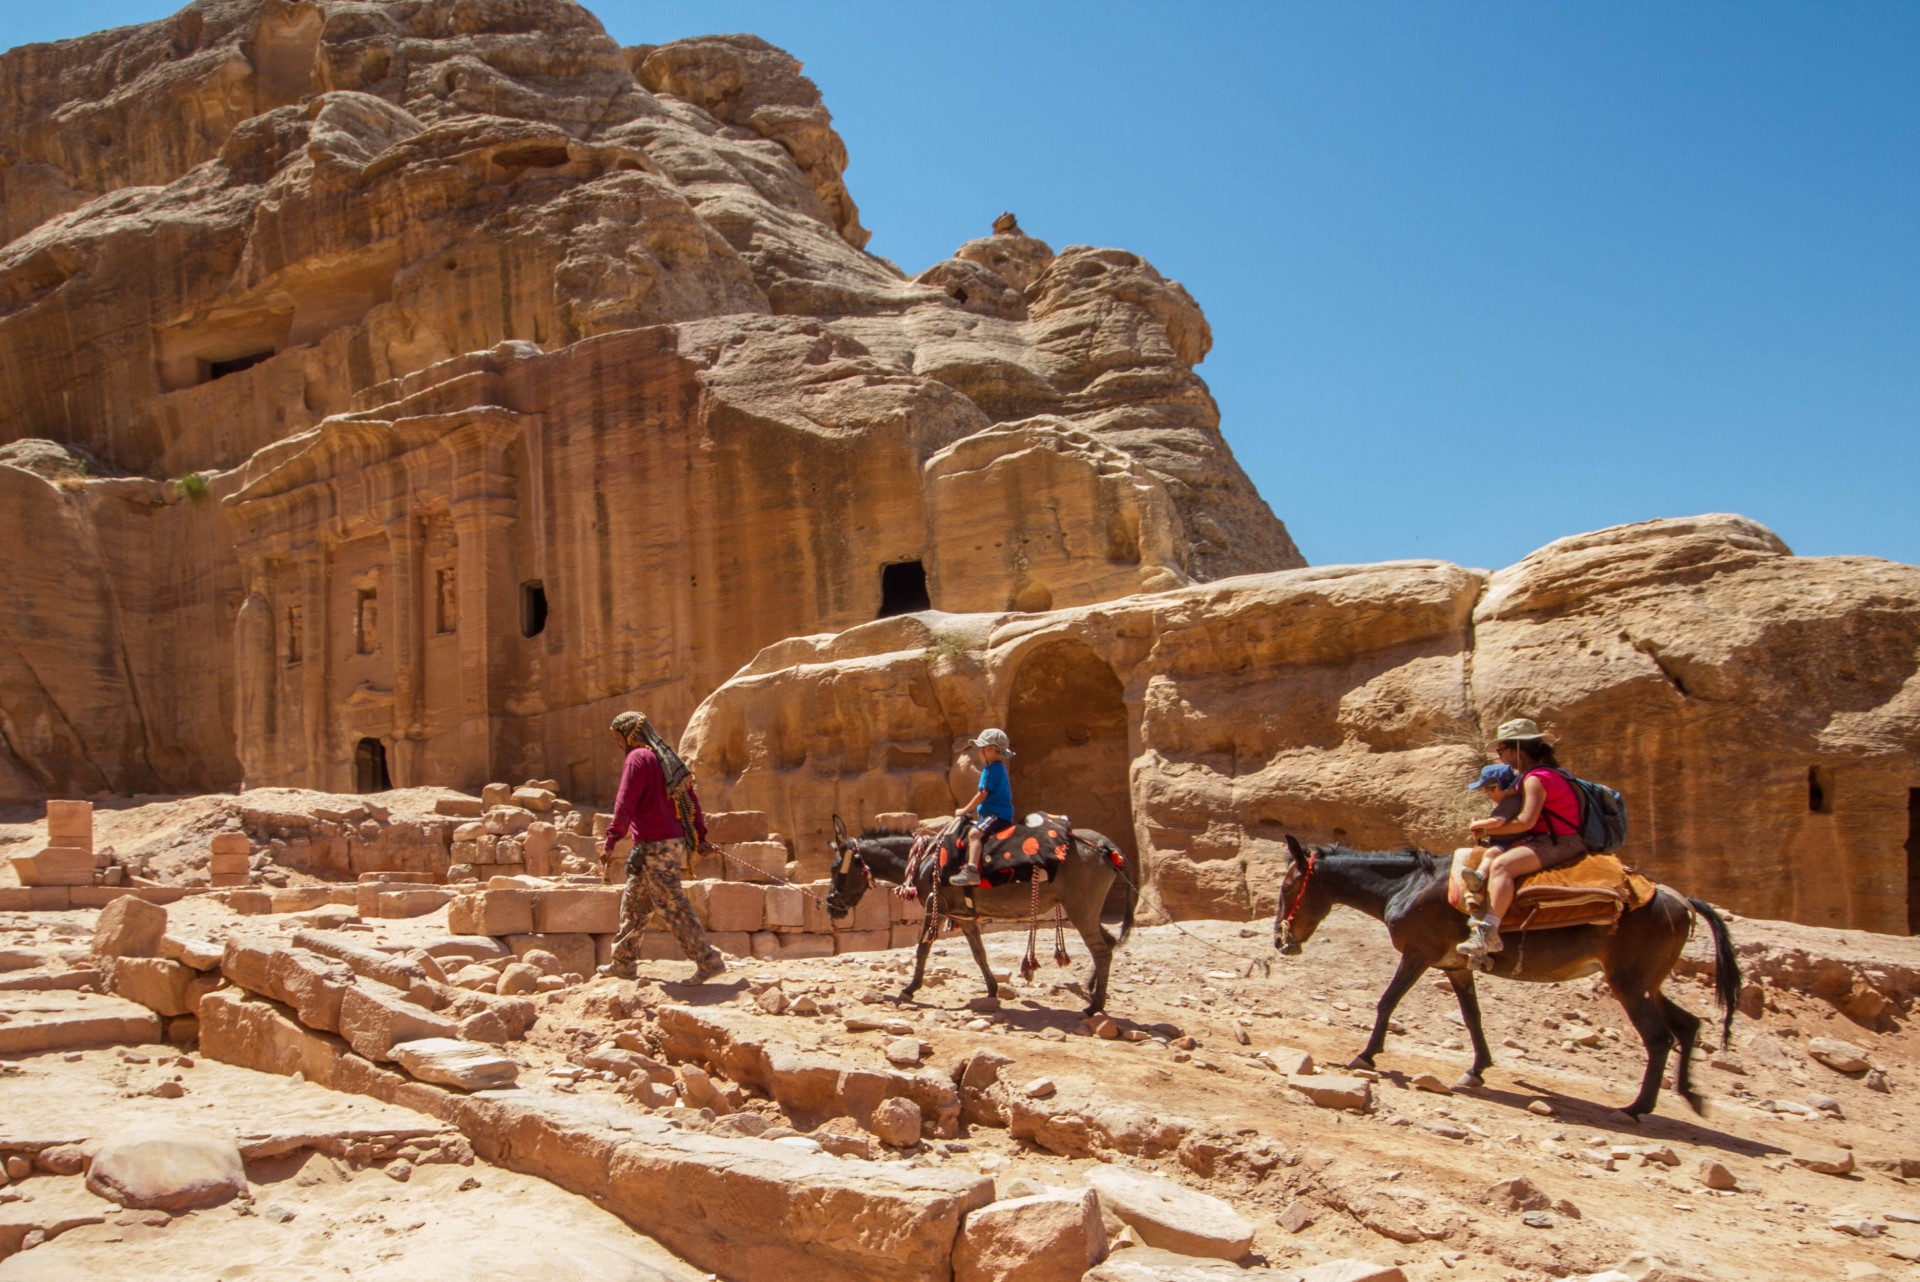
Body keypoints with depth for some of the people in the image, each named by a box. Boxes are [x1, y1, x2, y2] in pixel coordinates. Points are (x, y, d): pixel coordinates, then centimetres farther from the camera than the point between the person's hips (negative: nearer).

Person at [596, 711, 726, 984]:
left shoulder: (637, 757, -9)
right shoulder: (668, 758, 18)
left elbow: (625, 803, -19)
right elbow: (691, 800, 19)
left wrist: (611, 841, -19)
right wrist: (700, 836, 21)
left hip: (653, 847, -10)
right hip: (675, 842, 10)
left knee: (673, 906, -8)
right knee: (633, 905, 17)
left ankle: (709, 961, -10)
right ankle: (623, 963, 24)